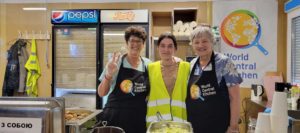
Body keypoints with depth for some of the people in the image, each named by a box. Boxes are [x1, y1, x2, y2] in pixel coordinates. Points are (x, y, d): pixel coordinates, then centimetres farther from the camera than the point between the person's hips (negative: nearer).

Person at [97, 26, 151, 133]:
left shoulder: (148, 65, 2)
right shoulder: (115, 62, -5)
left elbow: (152, 92, 15)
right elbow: (101, 93, -5)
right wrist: (108, 76, -19)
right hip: (114, 119, -2)